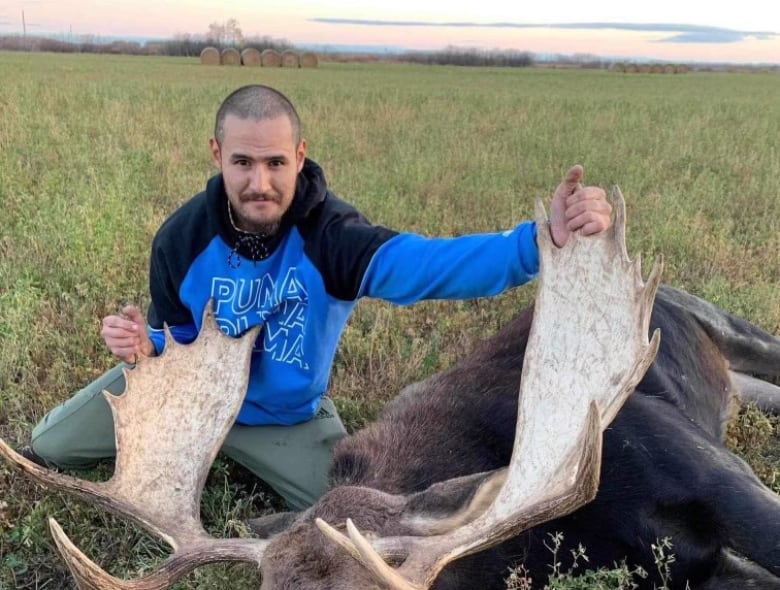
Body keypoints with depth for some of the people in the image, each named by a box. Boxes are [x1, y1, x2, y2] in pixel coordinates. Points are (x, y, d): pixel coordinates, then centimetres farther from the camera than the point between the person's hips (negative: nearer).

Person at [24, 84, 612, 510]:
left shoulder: (333, 234, -33)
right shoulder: (182, 238, -21)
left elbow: (427, 261, -53)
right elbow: (176, 337, -5)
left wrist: (537, 242, -70)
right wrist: (145, 344, -32)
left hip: (289, 415, -2)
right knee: (48, 447, 5)